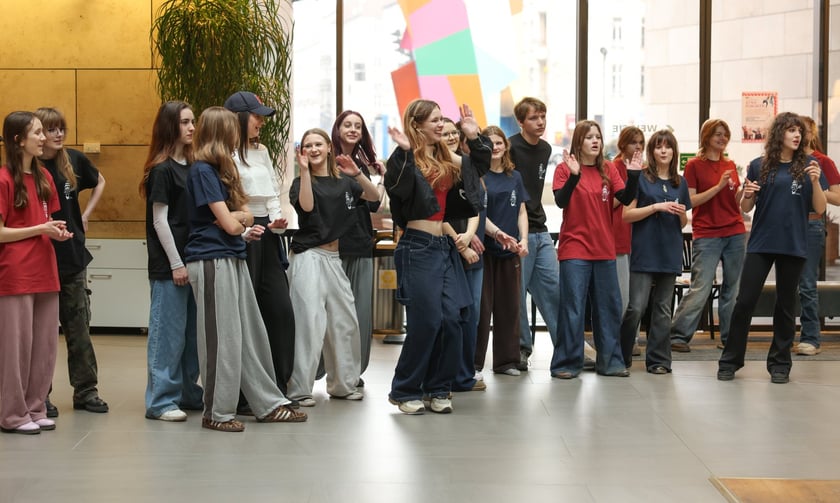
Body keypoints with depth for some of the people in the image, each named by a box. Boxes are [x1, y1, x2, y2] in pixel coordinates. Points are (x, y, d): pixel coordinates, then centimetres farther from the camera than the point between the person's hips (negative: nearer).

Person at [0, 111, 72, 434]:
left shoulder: (44, 177, 11)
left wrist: (57, 231, -1)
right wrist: (40, 229, -16)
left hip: (46, 273, 7)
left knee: (45, 346, 10)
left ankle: (35, 409, 21)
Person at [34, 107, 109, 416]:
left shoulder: (74, 160, 3)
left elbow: (100, 182, 22)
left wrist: (86, 214, 11)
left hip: (73, 257, 4)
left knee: (79, 328, 11)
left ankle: (85, 391, 20)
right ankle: (39, 396, 15)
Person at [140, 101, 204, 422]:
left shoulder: (190, 166, 11)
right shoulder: (161, 170, -10)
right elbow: (160, 221, -12)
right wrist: (175, 263, -13)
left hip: (191, 259, 7)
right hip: (168, 264, -7)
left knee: (192, 330, 12)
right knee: (168, 331, -3)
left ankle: (188, 393, 22)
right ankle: (161, 400, 4)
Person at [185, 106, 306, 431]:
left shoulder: (219, 169, 17)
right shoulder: (202, 171, -12)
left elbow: (245, 217, 13)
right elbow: (231, 224, -16)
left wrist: (234, 218, -8)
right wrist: (238, 217, 5)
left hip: (232, 259, 9)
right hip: (212, 261, -9)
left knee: (251, 334, 11)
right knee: (222, 338, -3)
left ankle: (269, 404, 19)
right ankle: (217, 413, 8)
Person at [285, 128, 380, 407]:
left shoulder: (343, 181, 13)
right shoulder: (302, 182, 1)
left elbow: (374, 196, 6)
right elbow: (306, 206, -19)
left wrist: (356, 173, -7)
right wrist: (304, 170, -21)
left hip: (334, 258, 5)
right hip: (308, 257, -5)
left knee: (345, 321, 9)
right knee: (309, 322, -11)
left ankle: (342, 383, 22)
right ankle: (299, 390, -6)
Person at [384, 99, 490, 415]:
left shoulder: (447, 160, 14)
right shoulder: (406, 160, -6)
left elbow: (480, 168, 26)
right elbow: (399, 189, -24)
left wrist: (474, 138, 15)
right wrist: (405, 153, -28)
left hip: (445, 247, 7)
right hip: (418, 247, -7)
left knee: (452, 319, 1)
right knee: (426, 321, -7)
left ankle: (438, 389, 13)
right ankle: (404, 391, 7)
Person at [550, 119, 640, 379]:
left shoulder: (609, 169, 7)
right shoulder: (565, 169, -4)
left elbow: (626, 198, -1)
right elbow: (561, 201, -16)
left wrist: (633, 175, -15)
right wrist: (574, 175, -27)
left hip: (604, 249, 5)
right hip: (574, 249, -5)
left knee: (609, 307, 9)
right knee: (572, 308, -4)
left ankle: (610, 361, 18)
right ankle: (566, 363, 3)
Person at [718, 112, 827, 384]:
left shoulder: (808, 165, 1)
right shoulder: (760, 165, 2)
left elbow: (820, 209, -1)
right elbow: (745, 208, 8)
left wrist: (815, 182, -17)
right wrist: (747, 195, -14)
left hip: (793, 246, 0)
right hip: (761, 244, 0)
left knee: (786, 305, 8)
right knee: (744, 301, -2)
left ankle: (780, 363, 18)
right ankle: (730, 360, 7)